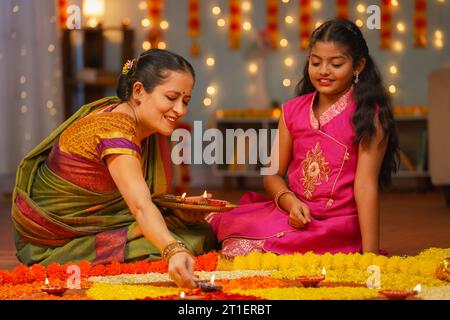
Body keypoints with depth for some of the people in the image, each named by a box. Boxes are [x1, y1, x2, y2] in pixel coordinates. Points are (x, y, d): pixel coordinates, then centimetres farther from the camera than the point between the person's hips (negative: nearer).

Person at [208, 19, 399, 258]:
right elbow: (273, 174, 11)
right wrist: (289, 201, -12)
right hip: (295, 216, 5)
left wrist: (370, 255, -18)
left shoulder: (368, 116, -5)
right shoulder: (294, 110, 10)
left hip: (338, 226, -5)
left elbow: (365, 185, -12)